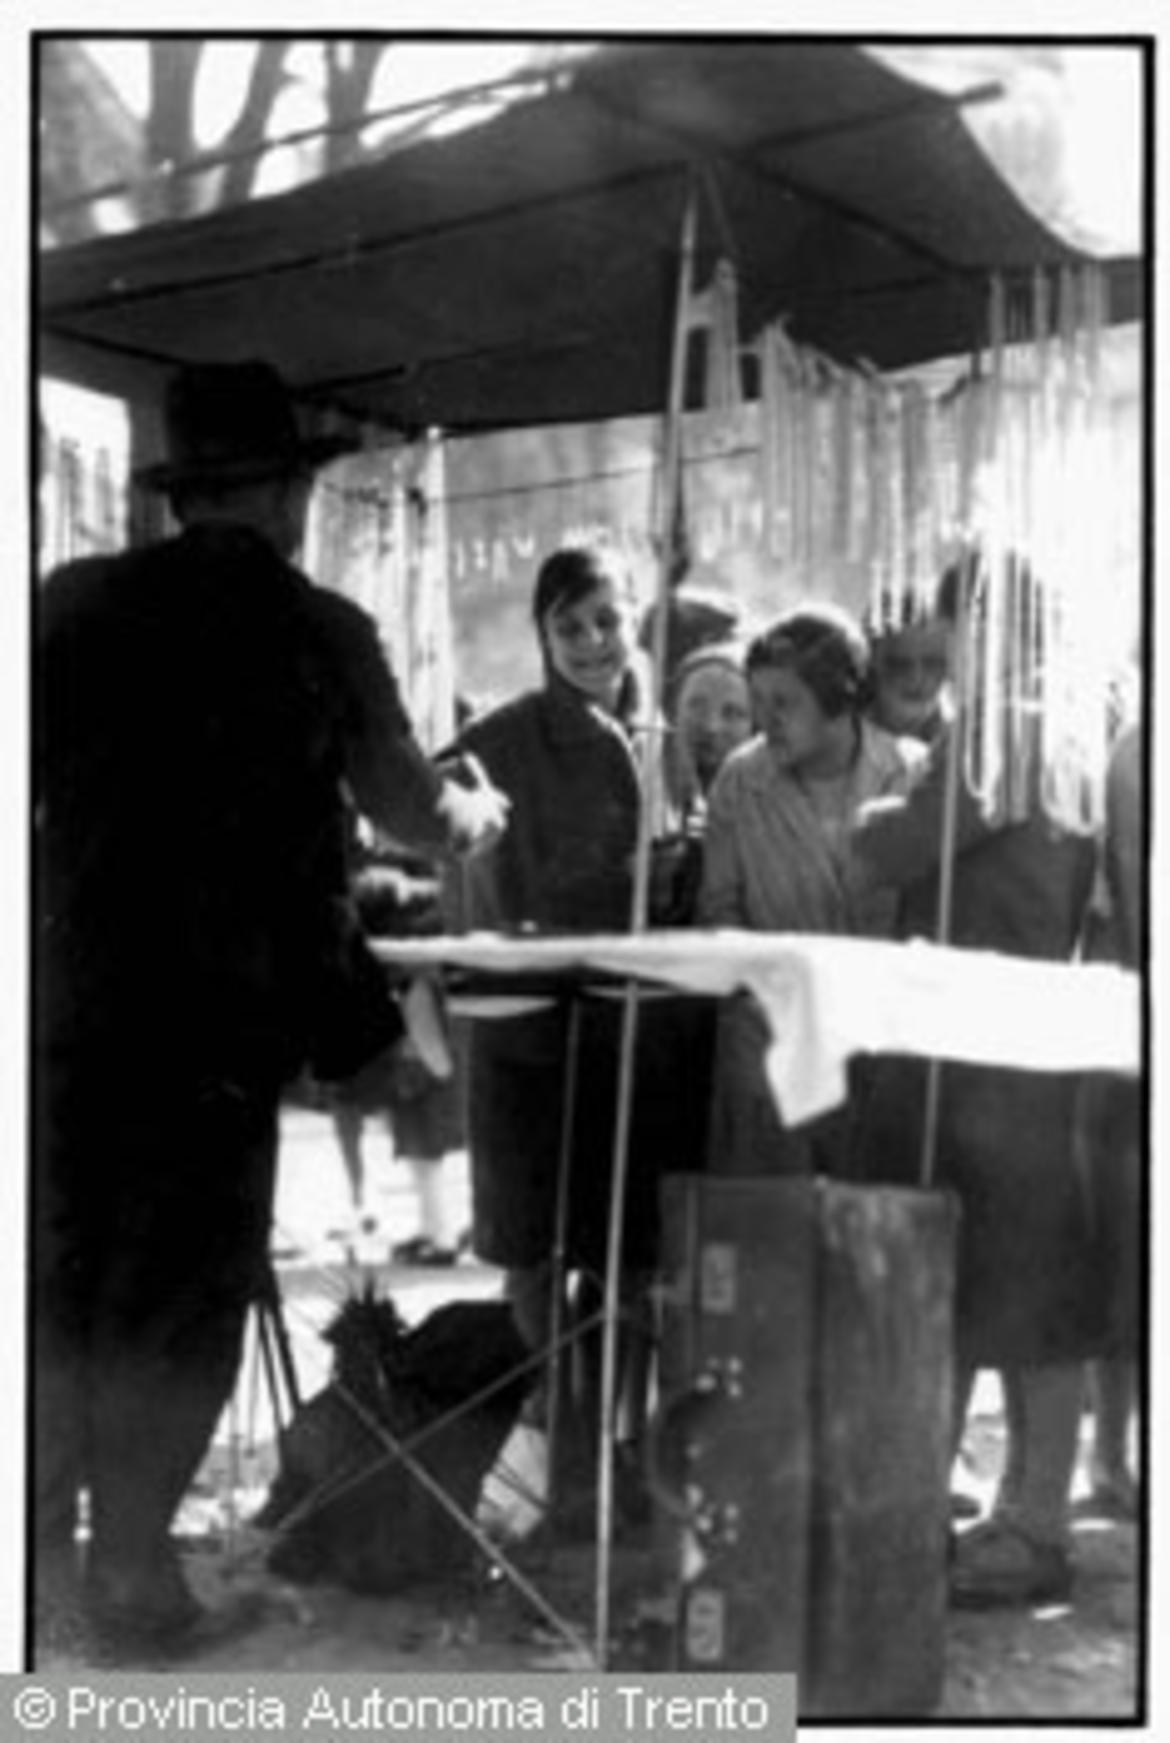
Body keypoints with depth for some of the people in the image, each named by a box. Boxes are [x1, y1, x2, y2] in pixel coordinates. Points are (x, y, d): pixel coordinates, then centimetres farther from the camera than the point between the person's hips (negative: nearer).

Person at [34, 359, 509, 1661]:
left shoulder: (72, 603, 4)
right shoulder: (316, 629, 0)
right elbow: (410, 810, 9)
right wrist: (481, 813, 29)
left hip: (64, 1002, 3)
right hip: (217, 1017, -3)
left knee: (59, 1289, 14)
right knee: (180, 1302, 6)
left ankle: (41, 1564, 17)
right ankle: (129, 1581, 9)